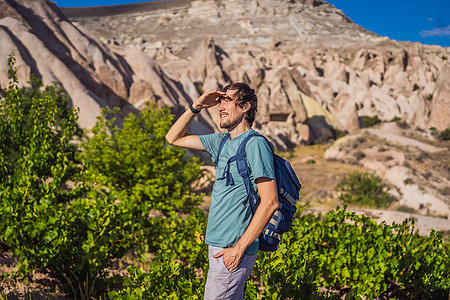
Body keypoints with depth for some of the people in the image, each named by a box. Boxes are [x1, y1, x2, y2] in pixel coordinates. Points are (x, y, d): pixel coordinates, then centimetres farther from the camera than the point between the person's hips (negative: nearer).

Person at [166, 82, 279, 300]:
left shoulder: (255, 145, -14)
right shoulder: (221, 142, 12)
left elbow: (270, 202, -20)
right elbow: (174, 138, 21)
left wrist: (239, 249, -20)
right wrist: (197, 107, 7)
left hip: (232, 251, -8)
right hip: (218, 245, 8)